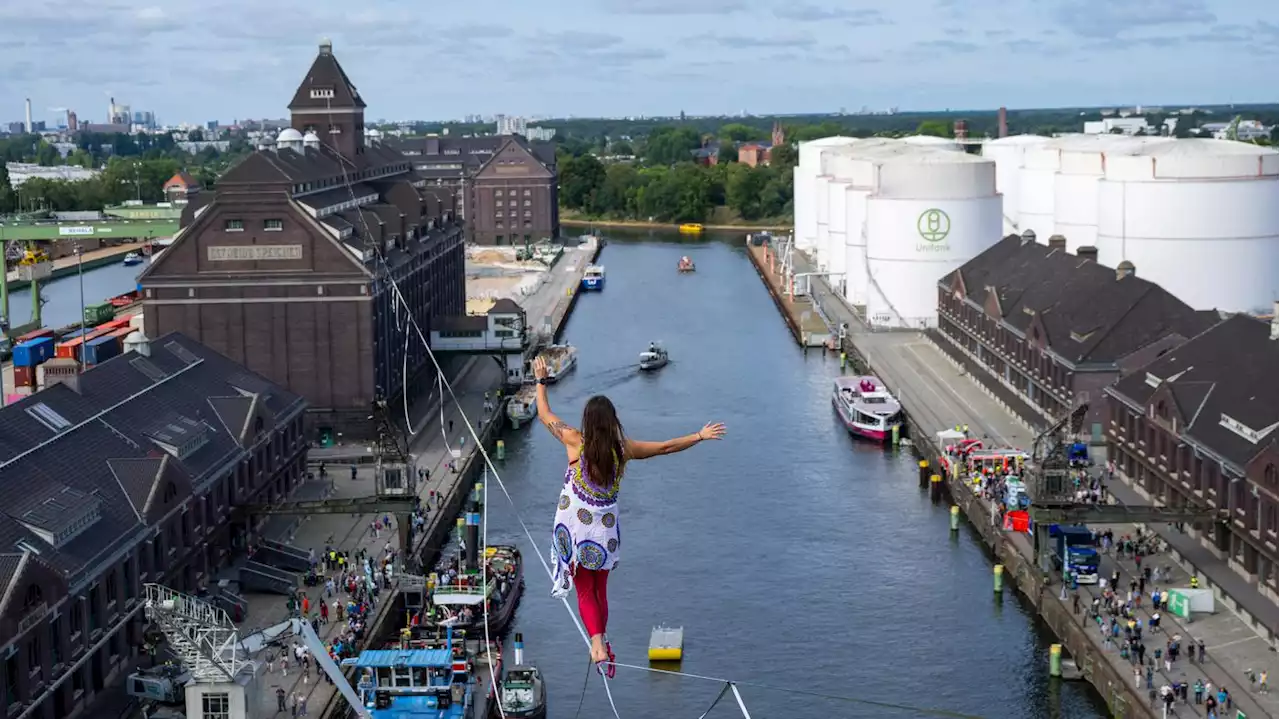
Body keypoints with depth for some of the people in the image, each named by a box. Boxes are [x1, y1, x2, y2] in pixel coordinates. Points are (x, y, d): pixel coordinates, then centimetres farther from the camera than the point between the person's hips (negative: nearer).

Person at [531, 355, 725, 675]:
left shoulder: (576, 442, -12)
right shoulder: (624, 448, -7)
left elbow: (545, 415, 1)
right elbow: (666, 447, 3)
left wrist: (541, 381, 14)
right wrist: (700, 436, 16)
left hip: (575, 527, -2)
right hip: (605, 529, 2)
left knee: (585, 593, 5)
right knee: (600, 591, 20)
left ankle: (598, 647, -13)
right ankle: (600, 645, 29)